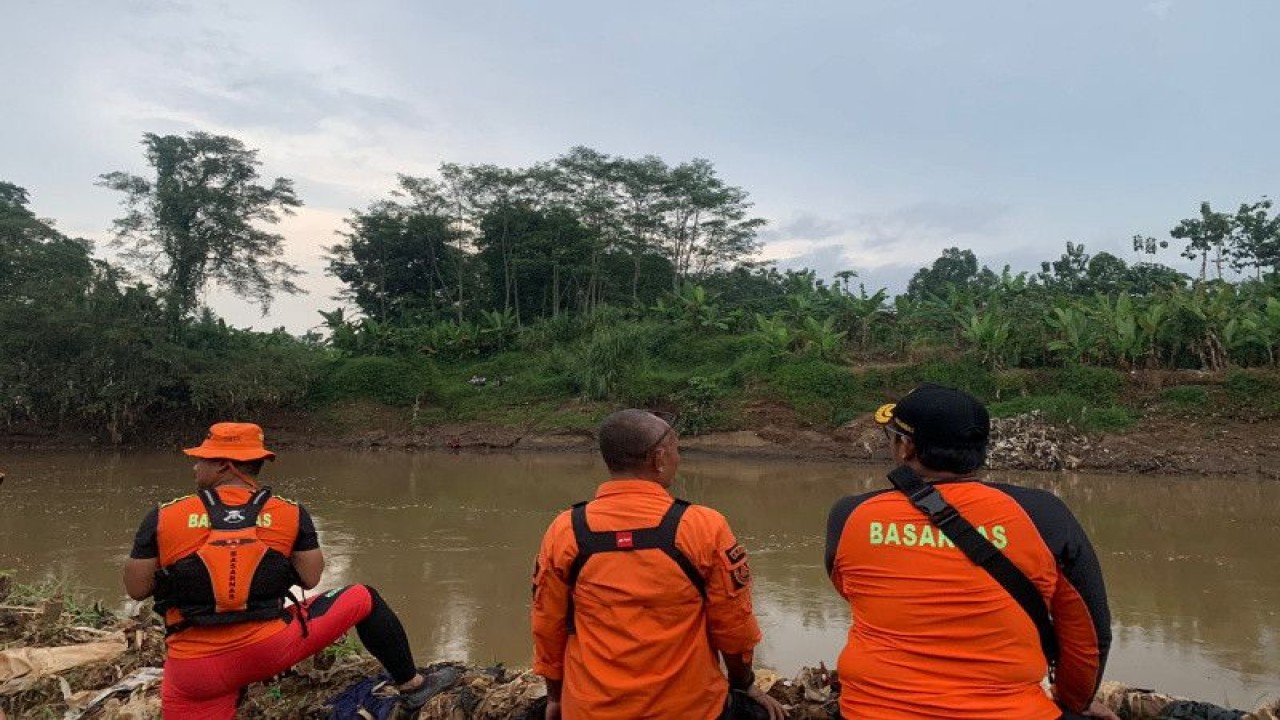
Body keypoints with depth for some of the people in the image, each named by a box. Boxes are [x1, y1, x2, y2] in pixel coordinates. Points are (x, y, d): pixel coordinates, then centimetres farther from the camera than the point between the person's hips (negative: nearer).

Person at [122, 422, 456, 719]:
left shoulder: (163, 518, -6)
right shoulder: (289, 514, -4)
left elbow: (136, 589, -1)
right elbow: (310, 579, 0)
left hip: (194, 673, 0)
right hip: (272, 650, 0)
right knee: (364, 598, 18)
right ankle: (412, 686, 27)